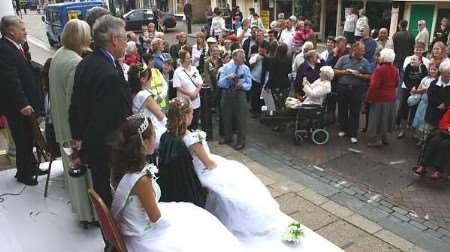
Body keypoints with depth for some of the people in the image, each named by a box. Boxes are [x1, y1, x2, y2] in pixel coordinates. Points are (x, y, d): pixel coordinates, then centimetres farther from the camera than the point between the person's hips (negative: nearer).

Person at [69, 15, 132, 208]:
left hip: (90, 146, 9)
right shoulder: (110, 74, -28)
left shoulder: (85, 63, 3)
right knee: (111, 198, 8)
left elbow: (76, 105, 12)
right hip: (108, 152, -9)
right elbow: (118, 118, -27)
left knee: (100, 190, 24)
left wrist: (78, 137, 22)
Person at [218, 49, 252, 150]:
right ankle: (228, 137, 34)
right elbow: (220, 83, -3)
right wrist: (227, 77, -20)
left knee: (241, 118, 1)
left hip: (239, 94, -1)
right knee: (226, 117, 13)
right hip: (226, 94, 2)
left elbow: (249, 85, -1)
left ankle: (241, 141, 15)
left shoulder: (246, 68, 1)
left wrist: (242, 85, -21)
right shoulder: (226, 67, 1)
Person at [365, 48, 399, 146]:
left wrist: (369, 98, -15)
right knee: (386, 118, 17)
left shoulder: (379, 69, -21)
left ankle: (376, 139, 5)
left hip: (380, 98, -7)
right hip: (391, 97, 8)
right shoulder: (395, 69, 4)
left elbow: (374, 86, -23)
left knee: (377, 119, 2)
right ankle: (384, 137, 27)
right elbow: (396, 83, 15)